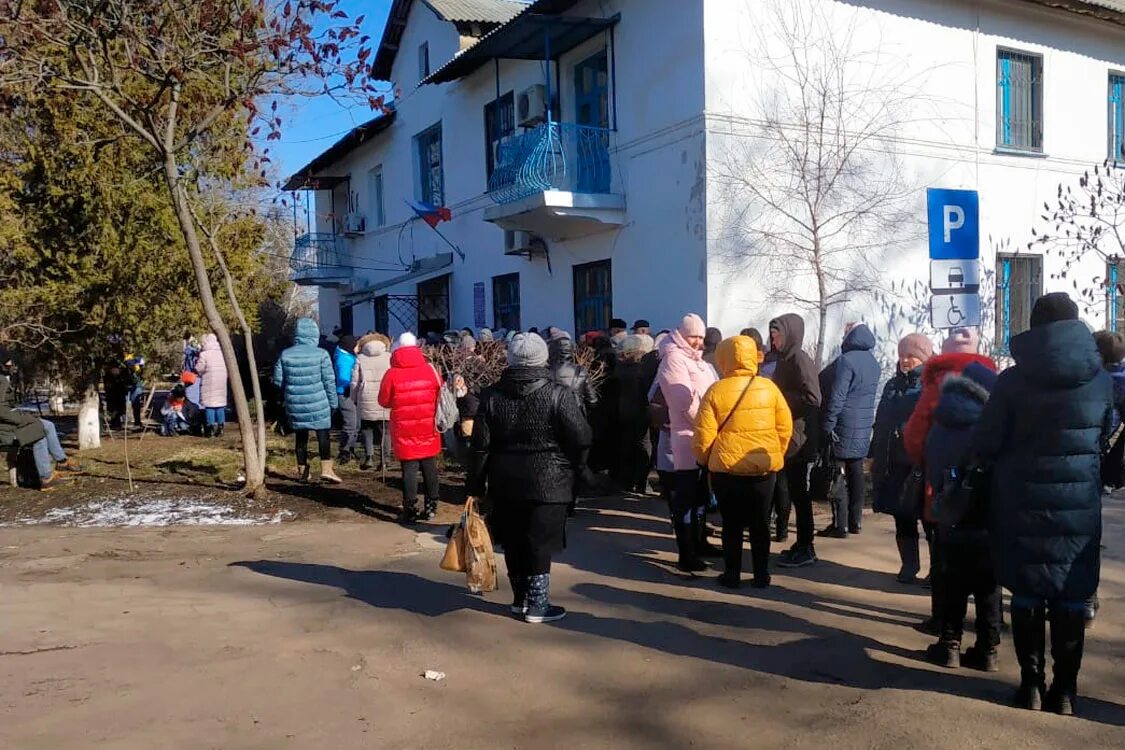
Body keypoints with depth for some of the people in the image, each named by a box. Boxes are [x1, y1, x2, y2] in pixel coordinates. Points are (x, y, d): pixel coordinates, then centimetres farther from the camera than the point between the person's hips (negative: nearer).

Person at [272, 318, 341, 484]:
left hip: (295, 404, 3)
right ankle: (326, 468, -9)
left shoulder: (285, 355, -1)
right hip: (318, 403, -3)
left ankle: (302, 470, 20)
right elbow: (329, 381, -6)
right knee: (323, 434, 2)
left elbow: (278, 380, 3)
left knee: (300, 435, 13)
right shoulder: (321, 354, -9)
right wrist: (333, 402, 3)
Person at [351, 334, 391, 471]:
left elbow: (354, 382, 4)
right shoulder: (390, 357, 3)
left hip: (367, 400, 0)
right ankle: (384, 460, 5)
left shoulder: (360, 358, 4)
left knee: (366, 428, 14)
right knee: (384, 431, 8)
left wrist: (354, 398, 16)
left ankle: (369, 457, 1)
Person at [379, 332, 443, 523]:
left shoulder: (392, 374, -10)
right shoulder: (430, 370, -4)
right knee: (430, 468, 11)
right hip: (429, 430, 2)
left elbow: (383, 402, 0)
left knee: (409, 469, 3)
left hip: (405, 432, -2)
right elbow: (441, 395, 7)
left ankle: (410, 511, 3)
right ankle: (431, 508, 19)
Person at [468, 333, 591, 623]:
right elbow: (581, 440, -10)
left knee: (514, 544, 15)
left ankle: (520, 599, 27)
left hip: (505, 484, 4)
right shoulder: (558, 394, -11)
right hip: (547, 484, -4)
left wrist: (477, 486, 6)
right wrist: (571, 469, 9)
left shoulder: (492, 395, 0)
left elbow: (480, 445, 0)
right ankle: (537, 605, 10)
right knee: (540, 544, 4)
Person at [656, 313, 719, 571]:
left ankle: (699, 541, 31)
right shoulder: (674, 359, -9)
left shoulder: (697, 360, 19)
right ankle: (686, 555, -4)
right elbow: (687, 401, -18)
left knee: (701, 493, 18)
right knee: (686, 497, -6)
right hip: (688, 436, -9)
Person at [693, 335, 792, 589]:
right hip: (764, 468, 2)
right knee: (760, 523, 14)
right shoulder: (768, 387, -1)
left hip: (727, 468, -2)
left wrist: (705, 460, 9)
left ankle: (732, 575, 17)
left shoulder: (716, 391, -8)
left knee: (732, 524, 11)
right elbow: (785, 427, 3)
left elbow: (703, 436, -8)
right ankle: (761, 575, 20)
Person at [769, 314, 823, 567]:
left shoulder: (800, 360, -14)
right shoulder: (784, 359, 13)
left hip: (796, 439, -9)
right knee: (782, 488, 13)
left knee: (798, 493, -3)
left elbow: (812, 399, -23)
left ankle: (805, 549, 5)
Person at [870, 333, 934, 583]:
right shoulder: (893, 385, 16)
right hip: (896, 462, 6)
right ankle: (909, 565, 20)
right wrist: (875, 455, 16)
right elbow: (881, 422, 18)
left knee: (930, 517, -1)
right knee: (902, 518, 10)